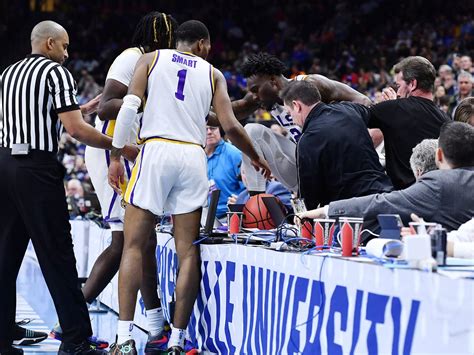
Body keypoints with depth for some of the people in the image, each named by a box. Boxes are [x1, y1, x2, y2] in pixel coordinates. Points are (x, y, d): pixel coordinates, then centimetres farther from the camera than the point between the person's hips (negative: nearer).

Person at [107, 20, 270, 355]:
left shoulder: (151, 59, 13)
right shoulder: (213, 73, 16)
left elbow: (129, 106, -2)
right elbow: (231, 127, 6)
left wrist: (116, 156, 1)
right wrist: (256, 158, 22)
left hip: (156, 150, -1)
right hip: (194, 156, 1)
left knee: (133, 245, 2)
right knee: (189, 253, 5)